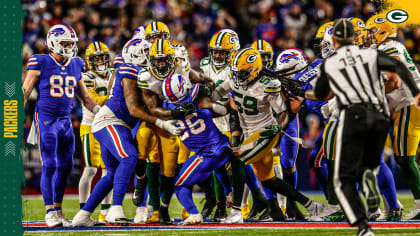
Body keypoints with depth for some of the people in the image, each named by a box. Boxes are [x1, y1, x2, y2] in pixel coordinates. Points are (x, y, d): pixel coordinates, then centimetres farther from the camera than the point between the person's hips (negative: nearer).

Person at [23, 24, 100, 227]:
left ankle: (58, 210, 14)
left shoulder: (75, 66, 11)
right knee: (49, 166, -9)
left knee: (65, 166, 5)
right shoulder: (41, 64, -6)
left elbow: (85, 97, 19)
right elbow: (25, 92, -2)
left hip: (66, 121, 6)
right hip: (45, 119, -6)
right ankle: (50, 212, -5)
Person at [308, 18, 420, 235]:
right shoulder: (371, 55, 14)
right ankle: (367, 175, -18)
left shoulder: (329, 64, 12)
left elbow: (320, 94, 25)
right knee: (368, 165, 23)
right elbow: (398, 66, -1)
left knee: (344, 180, 1)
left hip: (353, 116, -3)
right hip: (380, 117, 3)